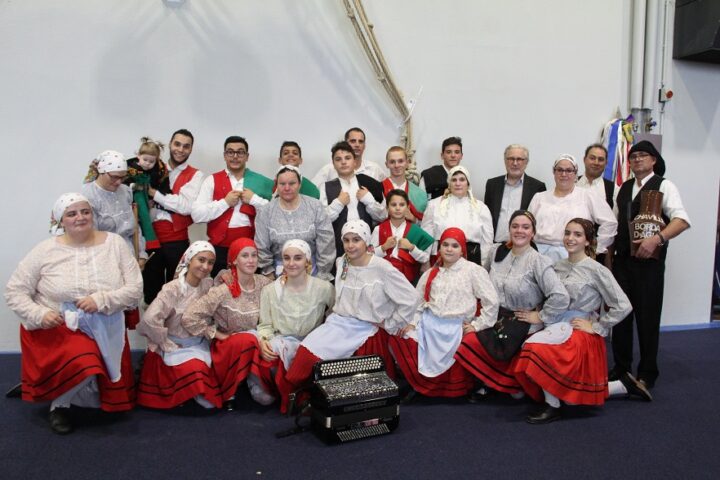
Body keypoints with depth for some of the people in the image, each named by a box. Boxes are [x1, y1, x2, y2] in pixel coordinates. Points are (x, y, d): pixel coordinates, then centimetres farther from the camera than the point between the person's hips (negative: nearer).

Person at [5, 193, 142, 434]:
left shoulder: (114, 243, -6)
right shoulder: (46, 250, -7)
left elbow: (135, 289, -9)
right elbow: (14, 291, -3)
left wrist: (101, 300, -25)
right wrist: (39, 314, -20)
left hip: (105, 329, 3)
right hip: (57, 328, -2)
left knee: (113, 397, 4)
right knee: (82, 366, -33)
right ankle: (59, 403, 3)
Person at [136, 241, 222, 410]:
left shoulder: (208, 285, 1)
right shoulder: (173, 289, -18)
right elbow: (149, 320, -27)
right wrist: (167, 344, -18)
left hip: (199, 344, 5)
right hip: (175, 346, -5)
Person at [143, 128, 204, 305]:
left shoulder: (195, 175, -1)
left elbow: (186, 206, -15)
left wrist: (155, 193, -11)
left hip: (178, 242, -3)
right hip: (151, 239, 3)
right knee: (151, 290, 9)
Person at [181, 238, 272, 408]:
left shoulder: (264, 283, -6)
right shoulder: (223, 290, -18)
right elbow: (190, 318, -21)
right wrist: (218, 335, -14)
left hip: (255, 342, 2)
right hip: (227, 344, -2)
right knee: (247, 339, -37)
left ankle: (253, 378, 14)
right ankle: (226, 392, -13)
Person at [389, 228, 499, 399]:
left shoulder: (474, 271, -1)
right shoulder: (431, 273, 16)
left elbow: (491, 302, -4)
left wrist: (477, 325, -6)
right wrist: (412, 322, -2)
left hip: (455, 328, -5)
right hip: (428, 324, 5)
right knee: (398, 338, -13)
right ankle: (423, 380, 7)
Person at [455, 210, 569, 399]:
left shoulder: (538, 261, -15)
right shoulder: (497, 252, 2)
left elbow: (561, 297, -22)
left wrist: (540, 316, -15)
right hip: (495, 318, 5)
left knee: (472, 343, -19)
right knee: (467, 341, -18)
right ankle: (487, 382, 6)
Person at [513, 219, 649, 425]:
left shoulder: (596, 270, -9)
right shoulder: (558, 266, 8)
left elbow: (623, 306, -10)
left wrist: (596, 327, -10)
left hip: (582, 334, -7)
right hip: (560, 327, 7)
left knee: (536, 346, -32)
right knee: (570, 394, 8)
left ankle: (552, 407, -15)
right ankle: (623, 385, 31)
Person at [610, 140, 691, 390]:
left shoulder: (664, 186, -3)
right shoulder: (624, 188, 14)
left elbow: (682, 220, -16)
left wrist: (657, 238, -30)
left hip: (649, 261, -5)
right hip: (622, 260, 5)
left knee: (647, 317, 4)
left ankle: (647, 374, 19)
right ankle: (621, 368, 25)